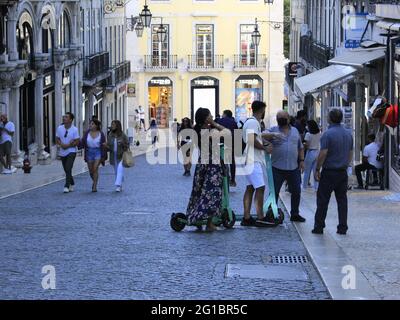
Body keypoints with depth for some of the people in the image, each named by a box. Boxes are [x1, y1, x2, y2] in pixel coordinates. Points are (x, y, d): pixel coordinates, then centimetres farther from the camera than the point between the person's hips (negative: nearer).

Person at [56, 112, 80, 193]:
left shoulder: (74, 129, -9)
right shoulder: (59, 128, 2)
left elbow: (77, 142, -9)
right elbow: (57, 139, 7)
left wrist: (68, 145, -19)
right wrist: (61, 144, -14)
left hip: (71, 151, -5)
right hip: (62, 152, 5)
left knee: (68, 168, -18)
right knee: (66, 170, 12)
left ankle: (67, 186, -19)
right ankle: (72, 184, 33)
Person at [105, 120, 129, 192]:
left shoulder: (123, 135, -8)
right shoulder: (110, 135, 2)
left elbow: (127, 145, 1)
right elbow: (108, 147, 3)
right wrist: (106, 146, -19)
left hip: (121, 156, -4)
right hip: (113, 156, 4)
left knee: (120, 170, -19)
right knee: (116, 172, 11)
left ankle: (118, 186, -24)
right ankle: (120, 186, 24)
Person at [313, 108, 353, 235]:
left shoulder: (328, 134, -13)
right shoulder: (348, 133, 8)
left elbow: (323, 154, -17)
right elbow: (350, 154, 14)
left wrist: (317, 170, -10)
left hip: (329, 172, -6)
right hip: (343, 172, 6)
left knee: (323, 200, 1)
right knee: (342, 200, 9)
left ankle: (319, 227, 3)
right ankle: (343, 227, 8)